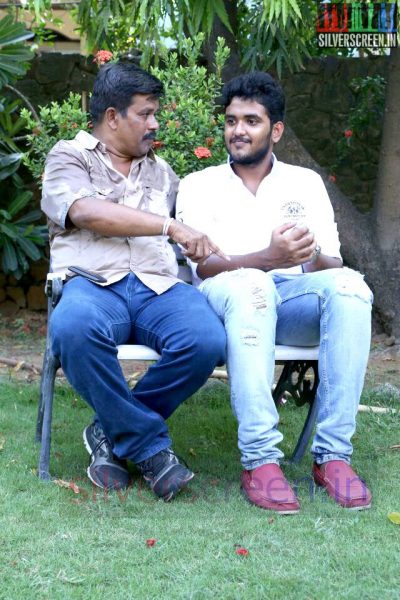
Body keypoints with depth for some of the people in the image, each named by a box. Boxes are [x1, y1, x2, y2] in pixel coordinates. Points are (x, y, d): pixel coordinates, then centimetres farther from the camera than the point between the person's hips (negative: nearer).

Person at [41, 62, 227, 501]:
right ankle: (150, 446, -21)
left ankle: (113, 432, -9)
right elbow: (87, 212, -8)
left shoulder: (161, 172, 31)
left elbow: (190, 241, 28)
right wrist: (170, 227, -12)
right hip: (93, 283, -4)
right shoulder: (69, 157, 14)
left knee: (207, 341, -31)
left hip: (158, 287, 4)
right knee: (74, 330, -41)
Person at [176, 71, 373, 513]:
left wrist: (315, 259, -18)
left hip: (295, 299, 3)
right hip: (227, 298, -2)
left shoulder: (306, 183, 19)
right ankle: (259, 461, -41)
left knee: (349, 285, -31)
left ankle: (332, 454, -32)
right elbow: (203, 265, -3)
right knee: (251, 284, -39)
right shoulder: (198, 185, 12)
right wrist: (268, 258, -23)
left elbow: (333, 264, 9)